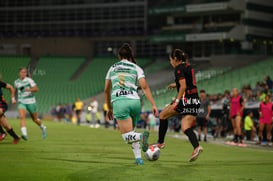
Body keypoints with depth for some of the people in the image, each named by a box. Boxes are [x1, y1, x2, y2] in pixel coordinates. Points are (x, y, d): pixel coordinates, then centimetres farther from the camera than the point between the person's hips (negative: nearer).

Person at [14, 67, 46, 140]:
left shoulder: (29, 80, -9)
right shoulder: (16, 82, 6)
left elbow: (36, 89, -17)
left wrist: (29, 89, -35)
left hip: (30, 102, -3)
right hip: (21, 102, 3)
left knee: (35, 119, 12)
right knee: (22, 117, -24)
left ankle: (43, 128, 44)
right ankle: (24, 134, -37)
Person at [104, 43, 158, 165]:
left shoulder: (112, 68, 19)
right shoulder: (136, 68, 13)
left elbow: (106, 90, 23)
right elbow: (144, 87, 1)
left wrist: (109, 109, 32)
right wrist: (153, 105, -1)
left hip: (118, 102, -1)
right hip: (134, 101, 1)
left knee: (127, 136, -4)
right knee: (131, 133, 22)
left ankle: (141, 136, -36)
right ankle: (138, 158, 9)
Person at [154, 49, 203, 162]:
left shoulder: (179, 69, -7)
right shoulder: (188, 66, 18)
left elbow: (183, 86, -17)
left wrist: (177, 101, -19)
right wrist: (176, 84, 36)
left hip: (186, 99, -8)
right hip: (196, 100, 8)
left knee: (163, 115, 9)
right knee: (186, 128, 0)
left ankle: (160, 142, 12)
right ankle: (196, 147, -24)